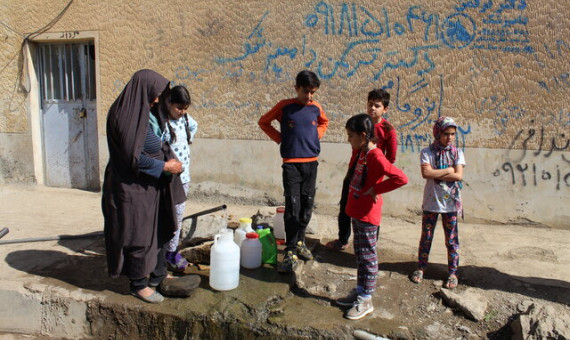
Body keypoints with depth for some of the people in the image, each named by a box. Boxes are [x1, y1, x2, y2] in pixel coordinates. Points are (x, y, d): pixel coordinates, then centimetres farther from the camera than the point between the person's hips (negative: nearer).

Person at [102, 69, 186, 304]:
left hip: (147, 186, 10)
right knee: (139, 236, 4)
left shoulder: (140, 112, 8)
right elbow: (134, 157, -24)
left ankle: (158, 275, 34)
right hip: (133, 188, -10)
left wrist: (167, 159, 2)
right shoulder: (128, 116, -22)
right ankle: (138, 285, 20)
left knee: (156, 230, 19)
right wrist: (164, 166, -15)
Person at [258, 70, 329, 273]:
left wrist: (317, 136, 9)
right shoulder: (285, 106, -4)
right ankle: (290, 252, -3)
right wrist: (279, 138, 0)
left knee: (307, 206, 10)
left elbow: (324, 122, 27)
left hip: (311, 162, 4)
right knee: (292, 207, -9)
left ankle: (300, 241, 29)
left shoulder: (316, 108, 5)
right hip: (291, 163, -4)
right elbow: (264, 122, 8)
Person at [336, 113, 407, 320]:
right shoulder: (360, 151, 6)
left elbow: (401, 178, -30)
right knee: (359, 254, 18)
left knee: (367, 256, 2)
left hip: (367, 214, -9)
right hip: (356, 211, 9)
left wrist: (375, 190, -23)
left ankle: (366, 300, 14)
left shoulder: (375, 156, -21)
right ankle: (359, 291, 31)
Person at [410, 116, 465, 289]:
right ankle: (421, 268, 26)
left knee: (451, 240, 8)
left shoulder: (457, 153, 2)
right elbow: (426, 173, -20)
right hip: (431, 202, -1)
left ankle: (453, 273, 21)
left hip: (451, 203, 1)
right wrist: (448, 170, -14)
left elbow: (459, 176, -12)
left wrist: (435, 173, -15)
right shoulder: (427, 152, -4)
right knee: (426, 237, 10)